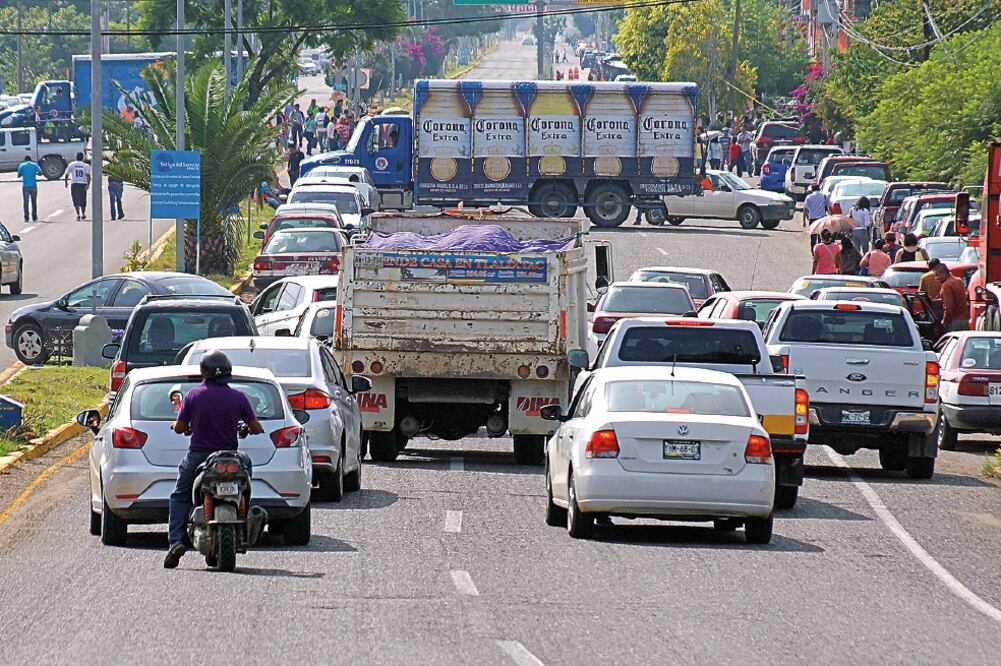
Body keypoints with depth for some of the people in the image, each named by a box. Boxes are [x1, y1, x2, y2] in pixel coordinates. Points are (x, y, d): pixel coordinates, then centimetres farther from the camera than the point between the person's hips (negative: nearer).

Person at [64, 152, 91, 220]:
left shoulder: (71, 165, 4)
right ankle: (83, 214, 27)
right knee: (83, 200, 15)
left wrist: (66, 182, 22)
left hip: (74, 184, -1)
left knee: (76, 200, -3)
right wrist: (88, 184, -12)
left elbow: (67, 174, 7)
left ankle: (78, 214, -17)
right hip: (83, 184, 1)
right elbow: (88, 176, -8)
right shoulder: (86, 165, 4)